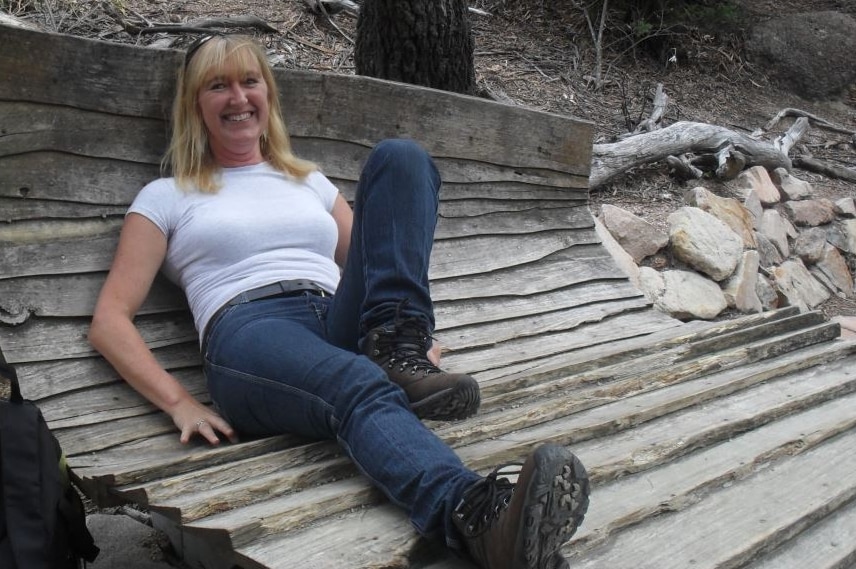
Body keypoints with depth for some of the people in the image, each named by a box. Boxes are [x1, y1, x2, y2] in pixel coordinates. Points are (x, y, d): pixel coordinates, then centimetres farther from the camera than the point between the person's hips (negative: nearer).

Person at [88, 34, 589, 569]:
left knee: (401, 156, -11)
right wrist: (180, 403, -6)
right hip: (251, 335, -4)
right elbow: (110, 320, 10)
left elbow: (374, 263, 26)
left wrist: (418, 339, 5)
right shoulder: (167, 198, 18)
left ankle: (396, 352, -26)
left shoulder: (310, 181, 29)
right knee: (363, 388, -40)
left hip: (343, 325, 4)